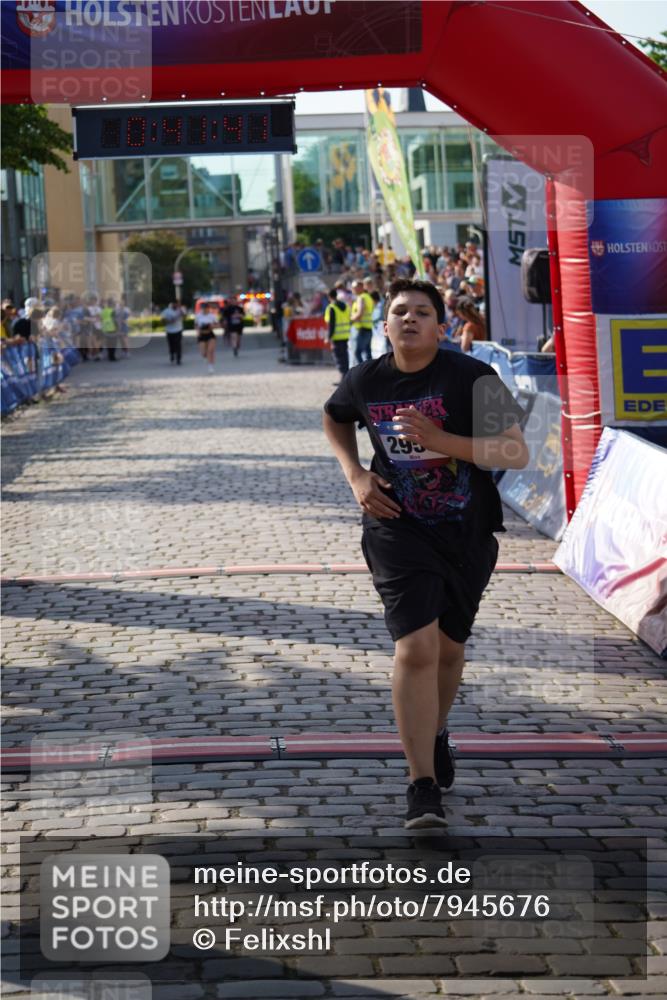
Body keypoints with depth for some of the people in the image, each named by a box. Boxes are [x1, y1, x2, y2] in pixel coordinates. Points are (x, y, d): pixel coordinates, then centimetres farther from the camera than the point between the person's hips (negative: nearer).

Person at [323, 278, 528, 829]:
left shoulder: (471, 377, -13)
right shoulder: (366, 381, -3)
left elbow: (517, 453, -17)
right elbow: (334, 419, 21)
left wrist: (439, 440, -27)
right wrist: (355, 474, 3)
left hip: (468, 531, 0)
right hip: (398, 529, 0)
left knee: (449, 648, 15)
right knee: (416, 648, -15)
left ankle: (436, 734, 46)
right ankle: (423, 786, -11)